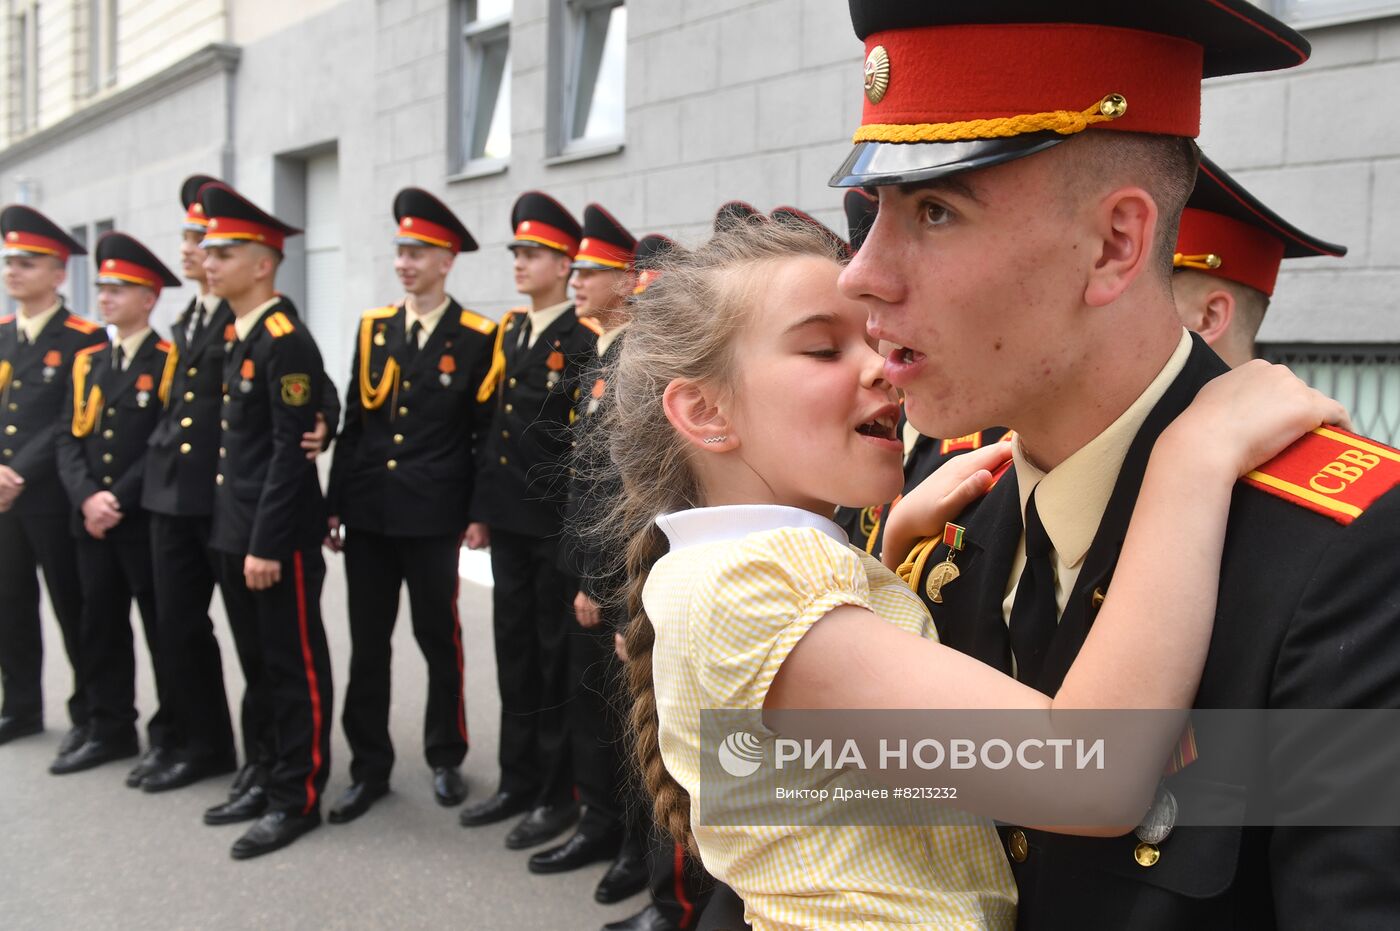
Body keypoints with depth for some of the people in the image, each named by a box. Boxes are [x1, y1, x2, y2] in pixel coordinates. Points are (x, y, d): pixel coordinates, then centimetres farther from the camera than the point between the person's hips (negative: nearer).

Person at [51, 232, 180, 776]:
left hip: (149, 521, -6)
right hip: (92, 522, 6)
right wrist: (87, 498, -8)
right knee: (100, 628, 12)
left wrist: (120, 499, -16)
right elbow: (68, 438, 7)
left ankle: (171, 736, 15)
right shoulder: (87, 362, 13)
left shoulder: (171, 363, -6)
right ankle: (110, 731, 25)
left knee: (163, 629, 4)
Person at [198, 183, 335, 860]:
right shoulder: (236, 339, 14)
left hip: (279, 539, -9)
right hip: (235, 533, 9)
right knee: (259, 667, 17)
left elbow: (292, 450, -19)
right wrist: (236, 535, 14)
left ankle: (298, 797, 13)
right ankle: (274, 778, 31)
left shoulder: (287, 342, -14)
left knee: (294, 668, 2)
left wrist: (267, 544, -20)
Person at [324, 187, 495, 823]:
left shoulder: (476, 338, -4)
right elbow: (353, 424, 9)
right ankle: (369, 769, 23)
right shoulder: (373, 327, 9)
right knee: (366, 647, 10)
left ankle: (445, 759, 27)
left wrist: (479, 512, -5)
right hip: (368, 513, 4)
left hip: (433, 519, -4)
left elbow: (486, 433, -2)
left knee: (439, 642, 9)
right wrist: (334, 504, 7)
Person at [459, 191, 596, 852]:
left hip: (560, 523, -7)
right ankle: (518, 780, 28)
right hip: (508, 519, 7)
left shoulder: (586, 340, -9)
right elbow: (495, 426, 14)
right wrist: (482, 511, 12)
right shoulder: (507, 333, 13)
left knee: (557, 654, 4)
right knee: (514, 650, 14)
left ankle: (559, 792, 18)